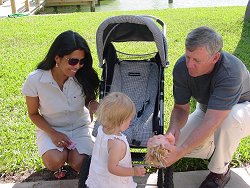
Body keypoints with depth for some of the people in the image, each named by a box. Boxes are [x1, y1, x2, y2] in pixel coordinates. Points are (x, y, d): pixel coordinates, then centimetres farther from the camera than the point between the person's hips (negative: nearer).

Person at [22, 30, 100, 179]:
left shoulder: (84, 76, -19)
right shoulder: (35, 80, -21)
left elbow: (90, 99, 0)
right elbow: (33, 114, -6)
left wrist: (94, 105, -26)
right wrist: (53, 134, -19)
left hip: (80, 126, 1)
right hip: (50, 128, -1)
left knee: (80, 164, -22)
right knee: (55, 162, -29)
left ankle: (70, 151, 14)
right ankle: (61, 152, 9)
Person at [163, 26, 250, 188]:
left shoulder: (231, 72, -40)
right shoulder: (182, 67, -23)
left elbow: (212, 122, -46)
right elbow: (181, 108, -15)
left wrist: (179, 153, -53)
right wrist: (173, 129, -38)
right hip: (207, 109, 5)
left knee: (230, 118, -41)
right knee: (175, 142, -16)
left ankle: (220, 172, -14)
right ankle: (221, 147, 12)